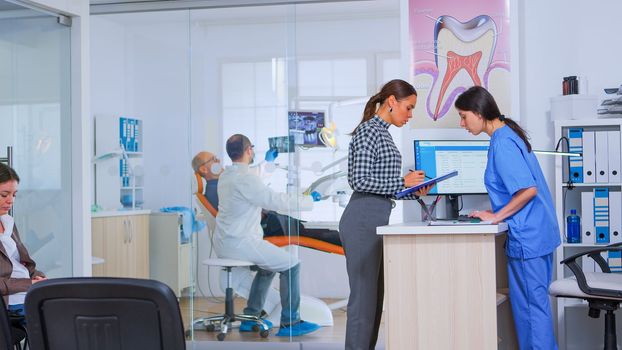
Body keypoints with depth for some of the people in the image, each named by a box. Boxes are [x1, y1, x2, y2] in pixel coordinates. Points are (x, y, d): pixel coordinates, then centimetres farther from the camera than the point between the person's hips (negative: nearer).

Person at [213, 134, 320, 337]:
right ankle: (290, 323, 3)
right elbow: (274, 200, -19)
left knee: (268, 265, 28)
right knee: (291, 265, -1)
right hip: (240, 243, -10)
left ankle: (250, 318, 28)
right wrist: (309, 201, -6)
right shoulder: (245, 178, -19)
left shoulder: (225, 176, 11)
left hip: (223, 244, 10)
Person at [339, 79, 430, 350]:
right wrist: (403, 181, -13)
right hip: (363, 221, -10)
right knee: (364, 296, -6)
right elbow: (359, 180, -18)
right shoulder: (368, 131, -11)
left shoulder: (382, 133, 18)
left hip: (376, 220, 10)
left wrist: (413, 191, 7)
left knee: (375, 295, 13)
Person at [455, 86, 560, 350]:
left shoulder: (502, 143, -17)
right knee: (534, 301, 16)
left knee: (531, 305, -1)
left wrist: (497, 216, -16)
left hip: (527, 237, -10)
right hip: (538, 233, 10)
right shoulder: (509, 133, 12)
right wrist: (495, 212, 14)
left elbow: (528, 189, -24)